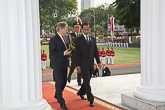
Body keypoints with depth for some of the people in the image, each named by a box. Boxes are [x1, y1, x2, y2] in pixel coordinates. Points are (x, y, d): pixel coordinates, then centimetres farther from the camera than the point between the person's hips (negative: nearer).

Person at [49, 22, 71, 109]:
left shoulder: (64, 38, 11)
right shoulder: (54, 39, -15)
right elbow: (52, 52, -20)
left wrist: (68, 53, 5)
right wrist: (63, 53, -27)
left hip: (64, 64, 9)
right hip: (57, 64, -8)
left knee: (64, 81, 17)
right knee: (59, 82, -2)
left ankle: (57, 95, 40)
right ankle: (62, 102, 6)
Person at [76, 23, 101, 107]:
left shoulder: (92, 39, 11)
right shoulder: (79, 39, -3)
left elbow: (95, 51, 13)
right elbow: (77, 53, -6)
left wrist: (98, 62, 7)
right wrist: (78, 65, -10)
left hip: (91, 64, 5)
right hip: (83, 64, -5)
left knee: (87, 80, 14)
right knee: (87, 81, -6)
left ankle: (81, 93, 37)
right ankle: (91, 99, 0)